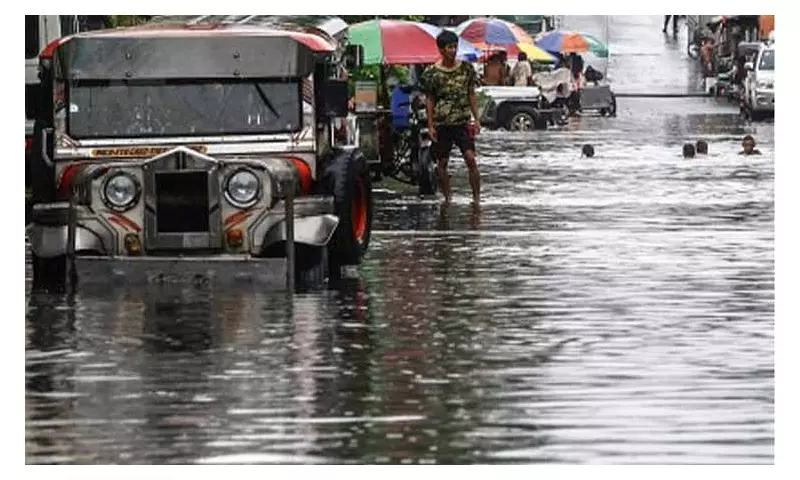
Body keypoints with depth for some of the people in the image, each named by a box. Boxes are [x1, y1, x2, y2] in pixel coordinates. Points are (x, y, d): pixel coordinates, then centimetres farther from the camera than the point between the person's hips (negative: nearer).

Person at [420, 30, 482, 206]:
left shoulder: (466, 69, 2)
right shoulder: (432, 73, -3)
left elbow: (472, 95, 8)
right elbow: (429, 100, 2)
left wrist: (476, 119, 2)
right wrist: (430, 126, -2)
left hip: (463, 122, 0)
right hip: (441, 124, 0)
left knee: (471, 159, -11)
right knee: (442, 163, 5)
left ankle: (477, 198, -6)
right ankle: (447, 198, 17)